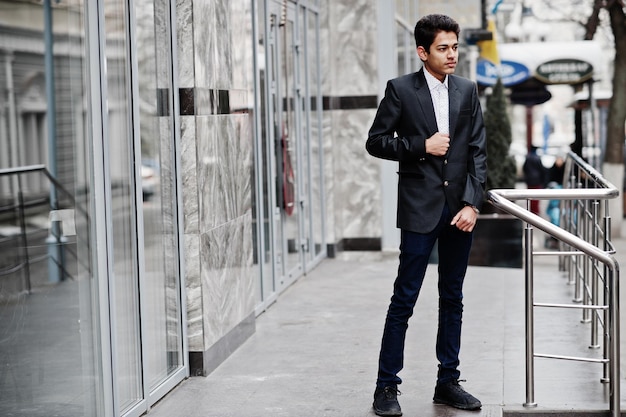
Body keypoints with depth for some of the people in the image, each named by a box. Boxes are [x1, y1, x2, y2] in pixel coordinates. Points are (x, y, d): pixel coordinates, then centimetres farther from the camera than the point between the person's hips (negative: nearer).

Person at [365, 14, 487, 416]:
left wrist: (473, 203, -5)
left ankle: (448, 382, 21)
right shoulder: (400, 89, -2)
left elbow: (478, 151, 5)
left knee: (452, 299, 11)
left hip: (460, 209, 4)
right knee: (404, 300, -3)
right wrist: (421, 146, -13)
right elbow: (376, 141, -1)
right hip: (420, 209, -4)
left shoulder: (468, 91, 8)